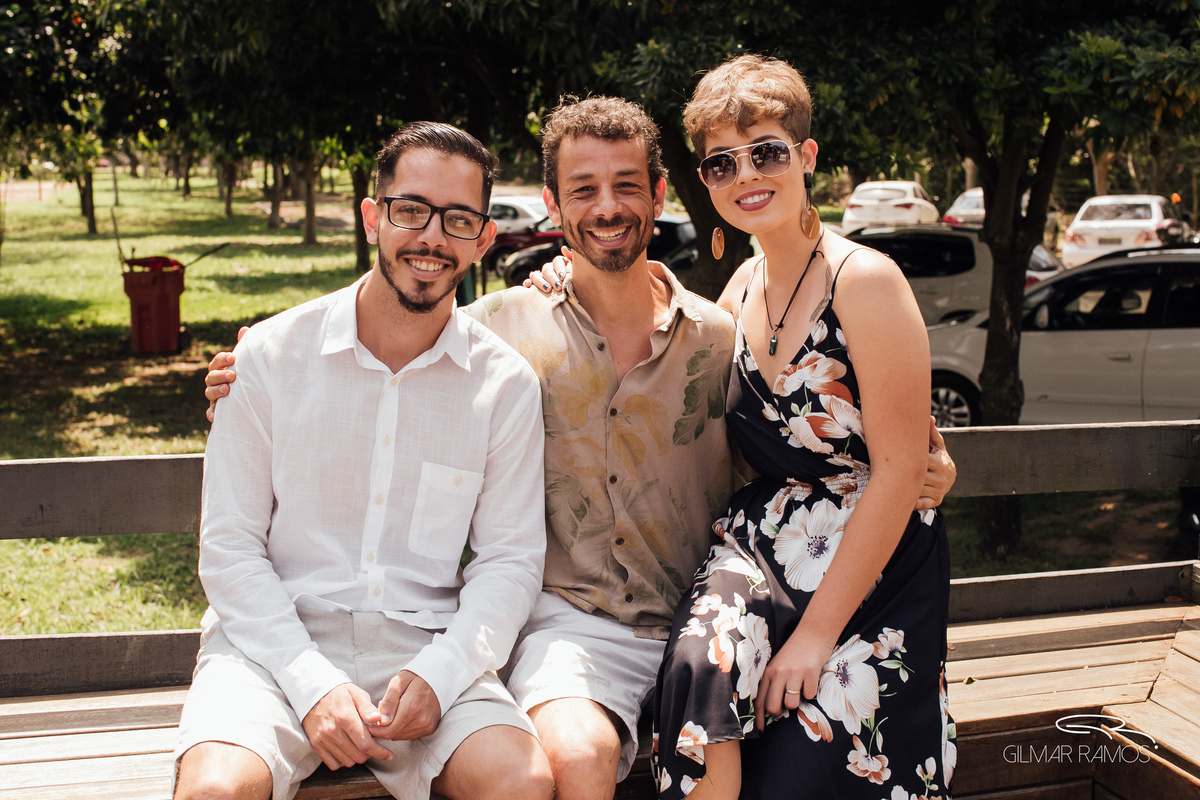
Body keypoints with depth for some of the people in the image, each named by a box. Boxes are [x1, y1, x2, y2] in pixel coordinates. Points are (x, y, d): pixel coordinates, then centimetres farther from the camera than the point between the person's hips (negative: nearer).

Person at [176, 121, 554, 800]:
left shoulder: (507, 383, 1)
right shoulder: (270, 355, -1)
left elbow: (511, 558, 3)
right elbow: (230, 547, -1)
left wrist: (437, 675, -15)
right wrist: (313, 685, -14)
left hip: (426, 648, 1)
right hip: (277, 642, -1)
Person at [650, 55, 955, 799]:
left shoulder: (864, 280, -14)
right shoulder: (744, 286, 7)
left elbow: (899, 471, -16)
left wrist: (816, 632, -16)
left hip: (871, 569, -4)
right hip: (761, 541, 5)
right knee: (702, 664, -26)